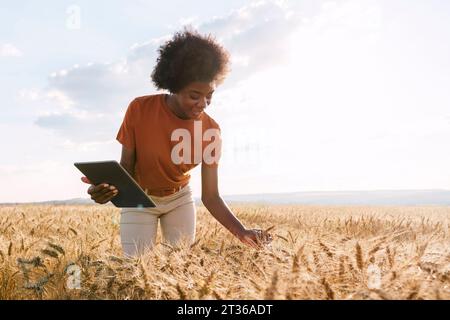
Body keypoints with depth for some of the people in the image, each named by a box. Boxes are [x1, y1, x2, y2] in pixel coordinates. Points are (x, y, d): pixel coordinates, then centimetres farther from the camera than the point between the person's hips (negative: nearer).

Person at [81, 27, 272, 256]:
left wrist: (242, 233, -31)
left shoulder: (211, 130, -19)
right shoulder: (139, 110, -24)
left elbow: (211, 196, -17)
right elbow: (125, 168, -15)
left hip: (179, 199, 2)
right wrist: (107, 186, -39)